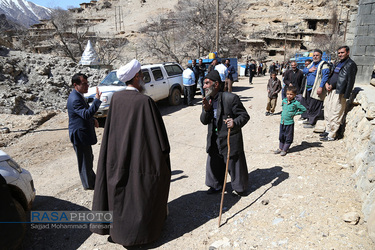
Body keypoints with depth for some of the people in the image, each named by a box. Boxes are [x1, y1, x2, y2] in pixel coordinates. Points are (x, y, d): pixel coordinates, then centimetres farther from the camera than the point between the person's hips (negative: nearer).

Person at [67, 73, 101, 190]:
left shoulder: (78, 96, 9)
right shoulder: (75, 99, -25)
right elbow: (86, 114, -37)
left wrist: (92, 119, 5)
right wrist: (97, 100, -40)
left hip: (83, 132, 11)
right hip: (79, 134, -11)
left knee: (88, 157, 25)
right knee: (84, 160, 5)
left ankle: (92, 179, 43)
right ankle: (88, 184, 20)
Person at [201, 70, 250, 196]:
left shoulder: (231, 98, -16)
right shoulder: (207, 99, 3)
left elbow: (244, 115, -12)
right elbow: (204, 121, 3)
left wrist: (235, 122, -32)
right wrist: (206, 110, -17)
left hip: (230, 139, -6)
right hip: (214, 140, 6)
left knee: (234, 163, 10)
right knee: (214, 163, 18)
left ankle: (239, 188, 32)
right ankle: (216, 185, 40)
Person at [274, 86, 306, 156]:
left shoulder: (296, 103, -12)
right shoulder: (284, 101, 3)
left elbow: (304, 109, -5)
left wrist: (295, 113, -8)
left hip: (289, 123, -5)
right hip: (282, 122, 5)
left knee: (288, 137, 6)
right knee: (281, 136, 15)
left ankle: (284, 150, 17)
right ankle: (280, 148, 28)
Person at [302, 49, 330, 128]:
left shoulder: (323, 64, -7)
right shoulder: (312, 64, 18)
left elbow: (325, 76, -17)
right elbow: (304, 70, 18)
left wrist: (321, 87, -26)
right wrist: (309, 70, -5)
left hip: (316, 90, -8)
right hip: (308, 88, 8)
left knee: (314, 107, -8)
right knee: (309, 105, 15)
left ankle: (312, 123, -4)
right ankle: (309, 119, 27)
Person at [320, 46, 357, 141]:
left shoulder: (351, 64, -7)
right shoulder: (338, 64, 19)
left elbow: (350, 81, -13)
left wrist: (346, 96, -18)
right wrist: (327, 83, 3)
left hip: (339, 93, -9)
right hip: (330, 91, 9)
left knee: (335, 114, -7)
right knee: (327, 111, 14)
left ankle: (331, 135, -1)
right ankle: (328, 130, 27)